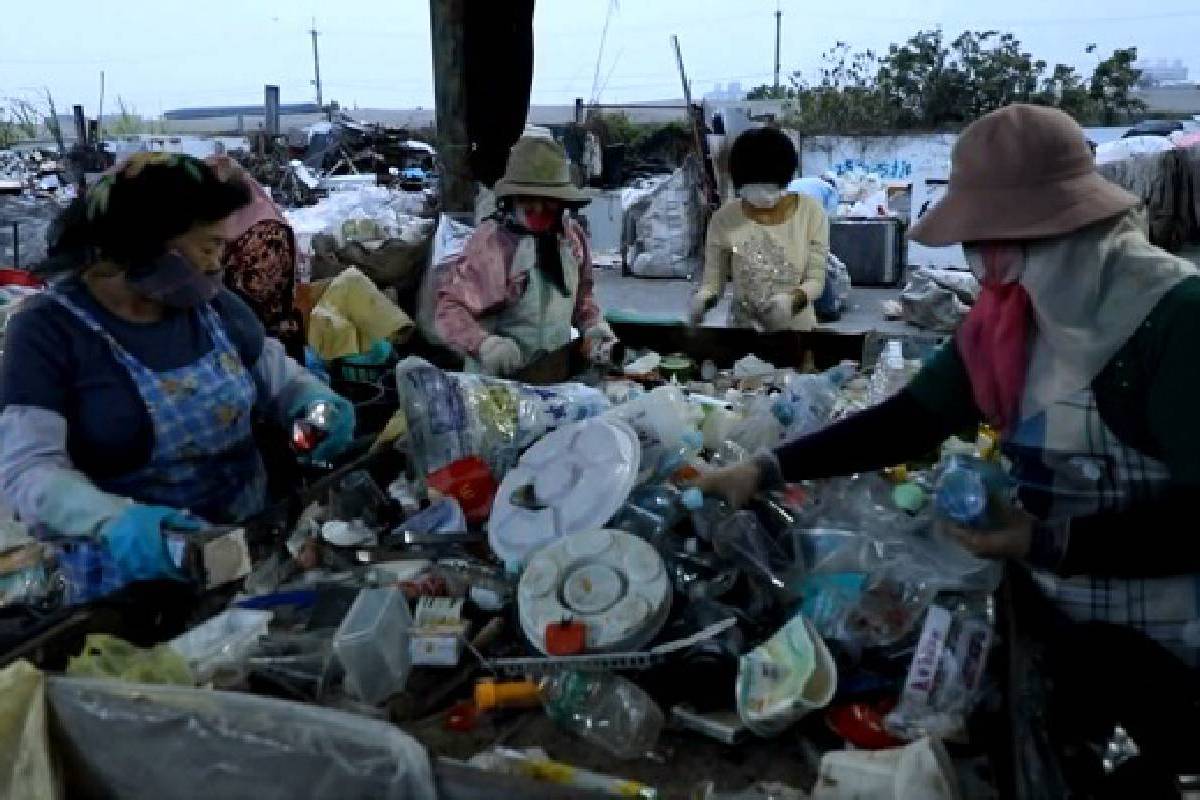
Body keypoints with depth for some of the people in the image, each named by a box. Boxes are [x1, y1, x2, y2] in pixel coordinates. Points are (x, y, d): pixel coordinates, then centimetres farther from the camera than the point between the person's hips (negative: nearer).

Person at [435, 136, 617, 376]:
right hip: (498, 378, -6)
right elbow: (451, 309, -22)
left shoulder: (573, 236, 1)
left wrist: (593, 324, 1)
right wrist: (484, 344, -38)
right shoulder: (491, 242, -19)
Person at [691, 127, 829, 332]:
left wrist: (792, 299, -26)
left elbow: (816, 280, -6)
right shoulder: (723, 219, -6)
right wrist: (702, 299, -23)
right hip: (743, 331, 2)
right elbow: (712, 281, -2)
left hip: (797, 330, -2)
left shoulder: (810, 213, -6)